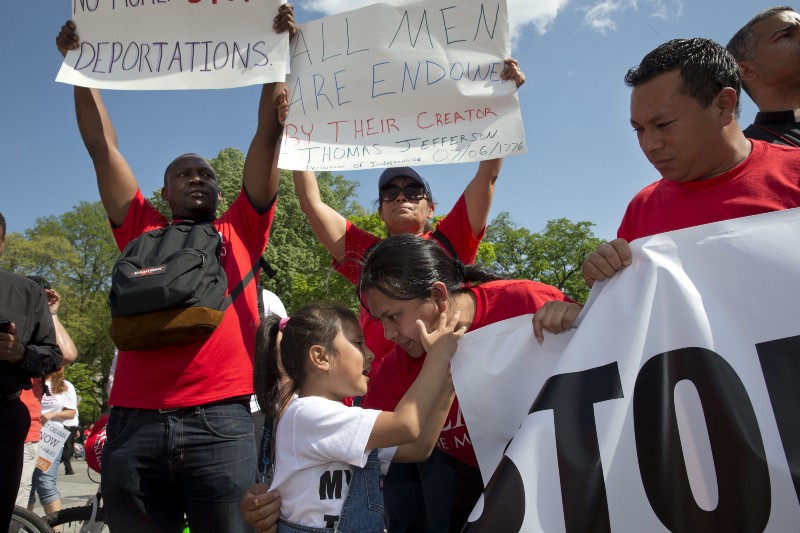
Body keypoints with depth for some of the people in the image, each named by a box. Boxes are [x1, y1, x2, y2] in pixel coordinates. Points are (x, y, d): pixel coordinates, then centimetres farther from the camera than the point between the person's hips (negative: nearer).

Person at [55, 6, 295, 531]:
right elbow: (102, 146, 17)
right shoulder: (142, 232, 17)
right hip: (134, 424, 2)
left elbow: (268, 135, 10)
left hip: (220, 423, -1)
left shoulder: (239, 232, 14)